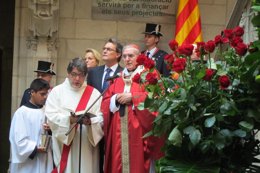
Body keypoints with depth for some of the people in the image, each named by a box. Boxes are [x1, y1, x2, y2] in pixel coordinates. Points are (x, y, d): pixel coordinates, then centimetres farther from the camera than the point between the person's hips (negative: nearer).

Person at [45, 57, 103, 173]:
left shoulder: (94, 93, 8)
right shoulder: (57, 91, 7)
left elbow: (101, 119, 0)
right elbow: (51, 116, -4)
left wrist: (90, 121, -20)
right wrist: (69, 119, -20)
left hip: (87, 146, 1)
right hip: (64, 146, -1)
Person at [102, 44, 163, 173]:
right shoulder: (118, 79, 17)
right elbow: (106, 102, 12)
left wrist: (132, 97, -13)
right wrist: (116, 99, -8)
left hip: (137, 130, -4)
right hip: (118, 131, 5)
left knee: (137, 161, -6)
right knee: (118, 162, 4)